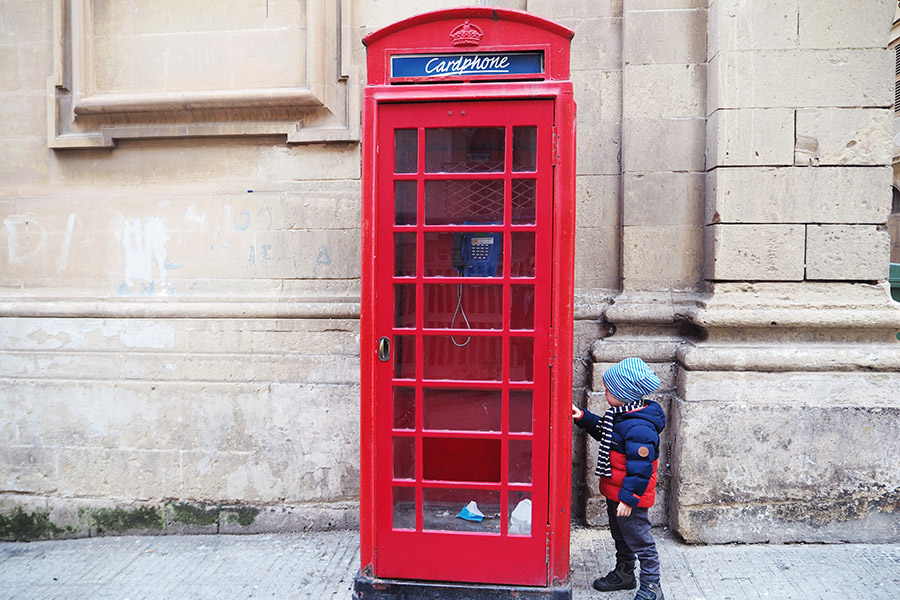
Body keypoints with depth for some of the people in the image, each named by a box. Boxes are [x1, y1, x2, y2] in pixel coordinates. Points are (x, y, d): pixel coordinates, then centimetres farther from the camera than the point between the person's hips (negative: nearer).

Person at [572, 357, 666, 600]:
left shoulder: (639, 428, -28)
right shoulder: (621, 415, 4)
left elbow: (640, 468, -27)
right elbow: (602, 431, 22)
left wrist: (629, 498, -24)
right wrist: (583, 417, 11)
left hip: (630, 495, -10)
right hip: (615, 491, 10)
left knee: (638, 539, 3)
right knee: (620, 534, 23)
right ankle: (624, 574, 41)